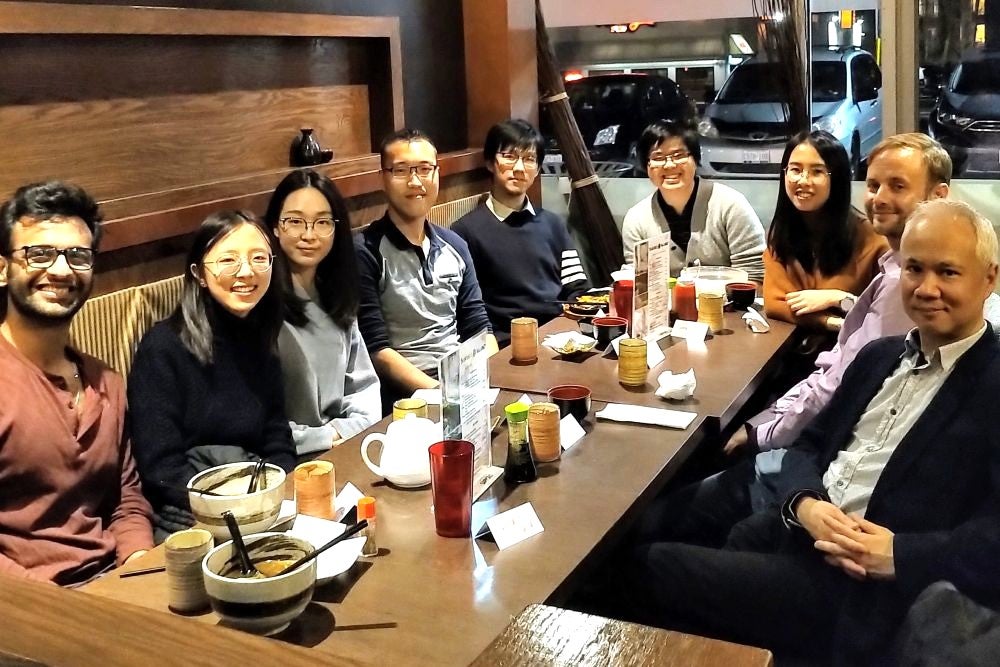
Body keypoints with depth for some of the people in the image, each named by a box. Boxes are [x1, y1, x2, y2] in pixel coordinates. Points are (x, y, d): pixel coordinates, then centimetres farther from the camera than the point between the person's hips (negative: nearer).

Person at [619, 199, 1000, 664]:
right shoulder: (879, 356, 14)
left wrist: (896, 555, -25)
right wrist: (804, 504, -9)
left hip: (859, 587, -7)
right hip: (792, 531, 7)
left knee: (645, 569, -11)